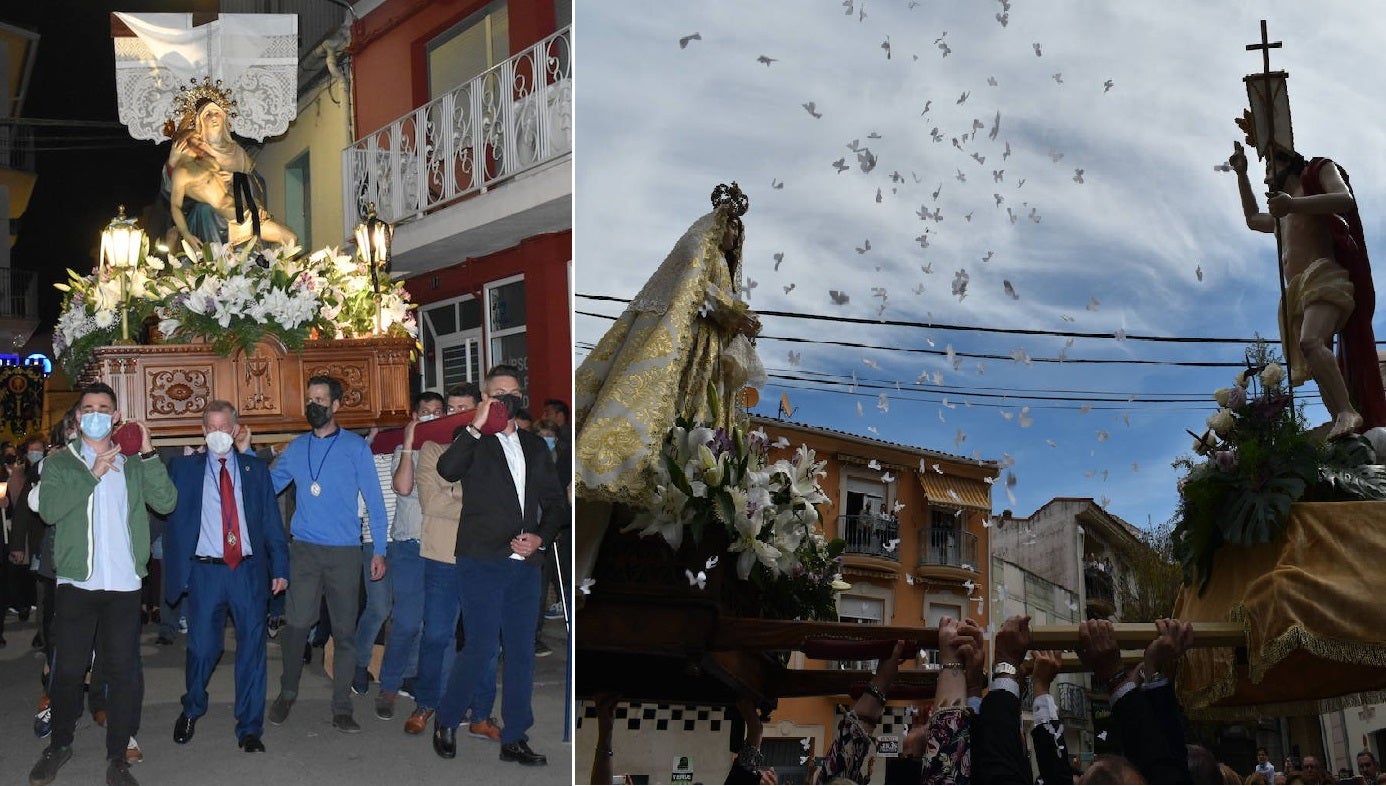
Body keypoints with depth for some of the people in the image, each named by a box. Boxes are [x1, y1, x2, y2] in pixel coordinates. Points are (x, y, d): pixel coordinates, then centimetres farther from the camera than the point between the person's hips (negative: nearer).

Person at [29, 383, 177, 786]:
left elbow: (166, 502, -5)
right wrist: (92, 474, -13)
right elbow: (50, 510, -10)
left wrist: (148, 453, -12)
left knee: (123, 670, 2)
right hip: (75, 582, 0)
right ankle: (60, 743, 26)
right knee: (67, 668, 6)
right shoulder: (59, 462, 7)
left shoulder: (132, 463, 9)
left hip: (123, 584, 1)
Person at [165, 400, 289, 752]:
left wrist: (279, 567, 2)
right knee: (202, 647, 2)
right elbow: (167, 509, -3)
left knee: (252, 648, 1)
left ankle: (250, 728, 12)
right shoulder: (184, 468, 6)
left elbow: (271, 520, 8)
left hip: (249, 570, 1)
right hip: (204, 571, -1)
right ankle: (191, 711, 30)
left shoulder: (255, 468, 10)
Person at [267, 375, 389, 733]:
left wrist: (379, 550, -1)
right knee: (297, 623, -7)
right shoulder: (295, 449, 11)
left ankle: (341, 708, 10)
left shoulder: (356, 447, 3)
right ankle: (287, 693, 14)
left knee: (345, 631, 2)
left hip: (345, 552, -1)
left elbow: (374, 500, 3)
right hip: (304, 549, 1)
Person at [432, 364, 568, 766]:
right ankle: (445, 722, 13)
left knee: (522, 651, 5)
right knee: (482, 647, -8)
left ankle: (514, 739, 13)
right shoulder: (473, 442, 2)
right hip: (482, 563, -5)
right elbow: (447, 470, -21)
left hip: (525, 565, 5)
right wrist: (476, 427, -21)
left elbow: (556, 502, 18)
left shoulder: (535, 446, 16)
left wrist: (540, 537, 1)